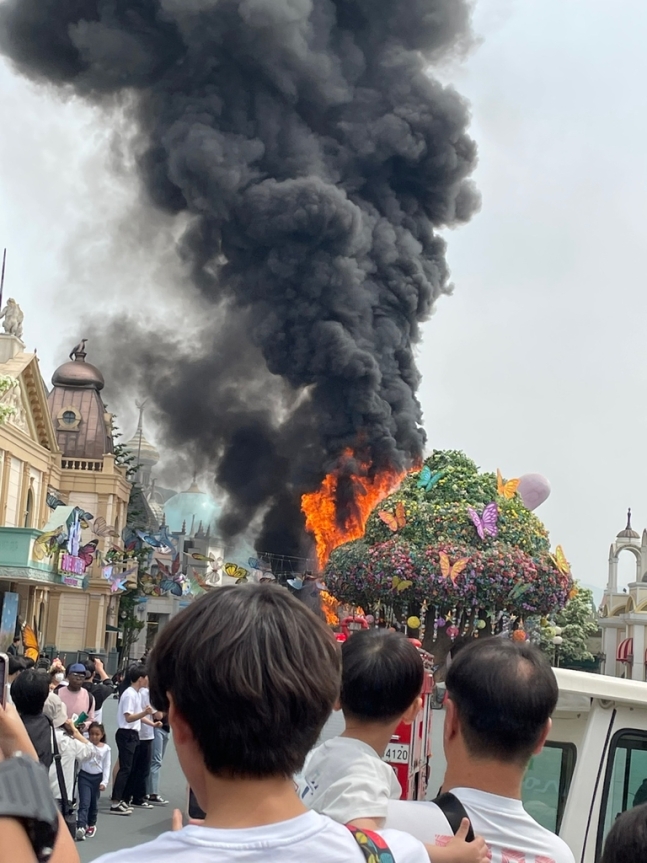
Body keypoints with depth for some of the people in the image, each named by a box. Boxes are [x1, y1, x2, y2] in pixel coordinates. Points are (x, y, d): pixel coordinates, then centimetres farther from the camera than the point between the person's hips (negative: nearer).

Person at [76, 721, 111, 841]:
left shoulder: (106, 748, -1)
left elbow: (106, 766, 0)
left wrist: (104, 781, -6)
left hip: (97, 777, 2)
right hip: (84, 776, -2)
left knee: (93, 803, 15)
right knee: (84, 803, -13)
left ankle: (91, 825, 34)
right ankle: (81, 827, -23)